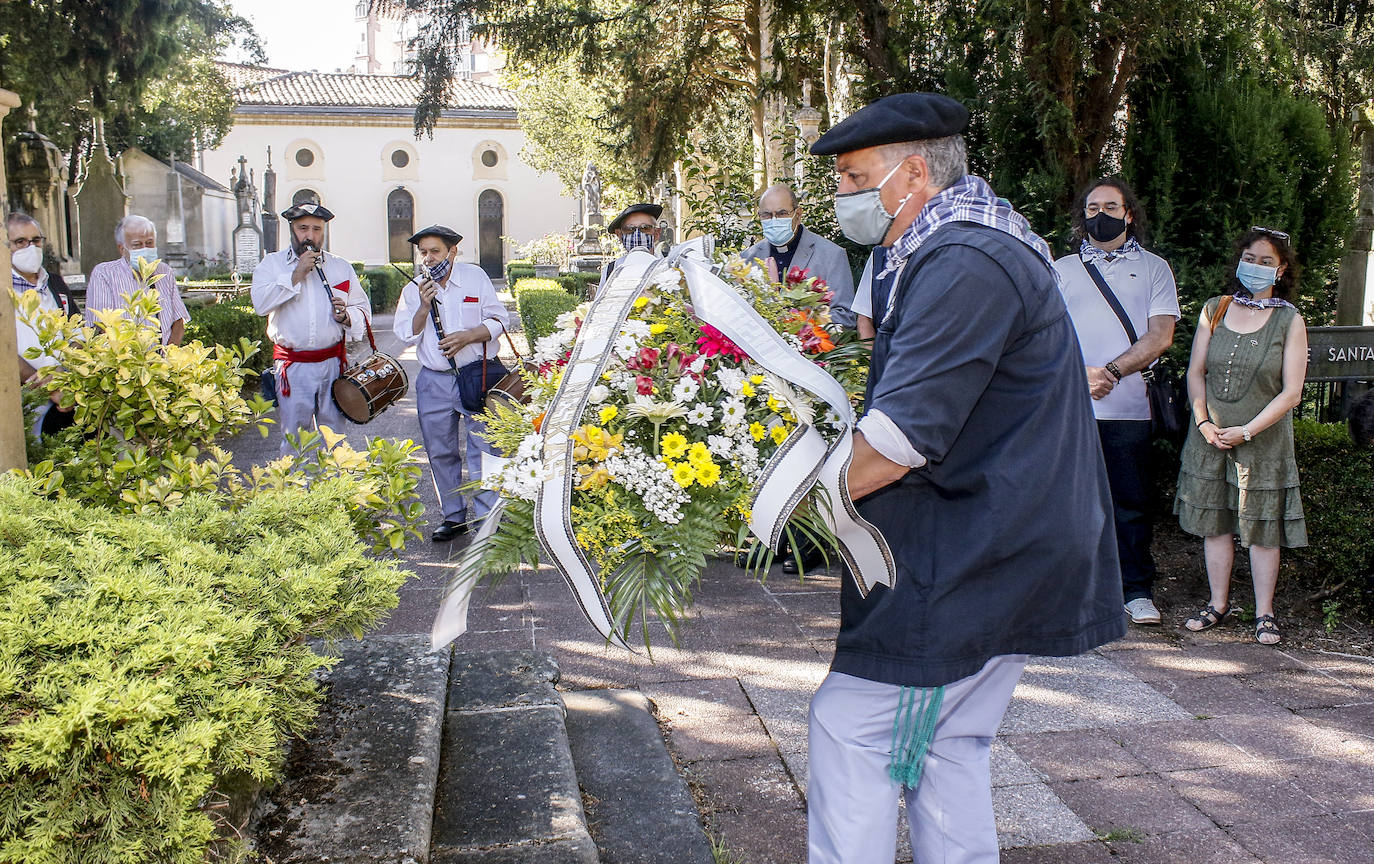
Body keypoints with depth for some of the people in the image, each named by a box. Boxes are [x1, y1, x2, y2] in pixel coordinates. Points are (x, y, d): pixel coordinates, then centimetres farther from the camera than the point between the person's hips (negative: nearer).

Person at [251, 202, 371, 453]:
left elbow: (362, 309, 13)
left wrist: (345, 316, -9)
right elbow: (260, 303, -12)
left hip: (333, 365, 2)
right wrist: (296, 275, -13)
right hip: (292, 368, -2)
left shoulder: (341, 267, 11)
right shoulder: (272, 263, 5)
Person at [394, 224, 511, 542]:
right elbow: (407, 335, 1)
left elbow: (499, 319, 1)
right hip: (434, 382, 3)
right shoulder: (413, 289, 8)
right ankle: (453, 516, 20)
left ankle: (488, 517, -1)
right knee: (440, 452, 8)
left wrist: (467, 336, -14)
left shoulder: (475, 277, 3)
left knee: (481, 450, -7)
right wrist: (424, 307, -14)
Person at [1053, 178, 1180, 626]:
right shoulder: (1061, 269, 14)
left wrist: (1111, 371, -12)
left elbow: (1160, 337, 1)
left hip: (1128, 408, -1)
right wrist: (1080, 374, -12)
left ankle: (1137, 590, 12)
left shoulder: (1153, 268, 11)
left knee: (1131, 502, 3)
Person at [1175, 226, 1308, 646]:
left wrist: (1246, 431, -14)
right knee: (1214, 522, 8)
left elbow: (1291, 393, -7)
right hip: (1210, 437, 3)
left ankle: (1264, 613, 14)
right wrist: (1203, 422, -7)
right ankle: (1219, 603, 22)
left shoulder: (1290, 321, -3)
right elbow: (1196, 371, 5)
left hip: (1264, 442, -3)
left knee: (1262, 529, 3)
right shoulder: (1214, 310, 5)